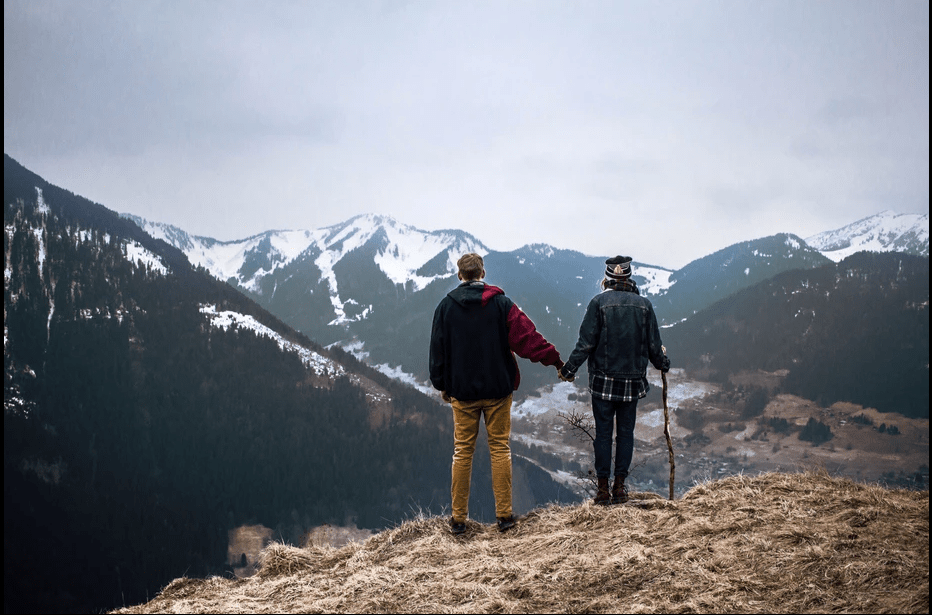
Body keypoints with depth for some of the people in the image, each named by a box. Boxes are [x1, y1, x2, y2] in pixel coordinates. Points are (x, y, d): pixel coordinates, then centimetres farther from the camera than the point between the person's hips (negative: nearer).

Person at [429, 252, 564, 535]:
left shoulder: (446, 306, -1)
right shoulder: (501, 303, -4)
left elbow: (438, 349, 3)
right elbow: (526, 336, -9)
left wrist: (442, 385, 13)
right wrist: (555, 360, -1)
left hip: (462, 392, 1)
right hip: (498, 390, -1)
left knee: (462, 452, 6)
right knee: (500, 449, 6)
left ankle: (459, 518, 8)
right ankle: (504, 514, 5)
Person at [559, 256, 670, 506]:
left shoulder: (599, 302, -7)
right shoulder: (644, 304, 1)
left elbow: (586, 342, -9)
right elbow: (654, 345, 6)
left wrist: (568, 369, 2)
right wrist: (663, 363, 26)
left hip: (603, 380, -2)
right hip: (633, 380, 2)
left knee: (603, 433, 4)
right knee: (626, 432, 10)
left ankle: (603, 488, 5)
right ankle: (620, 487, 11)